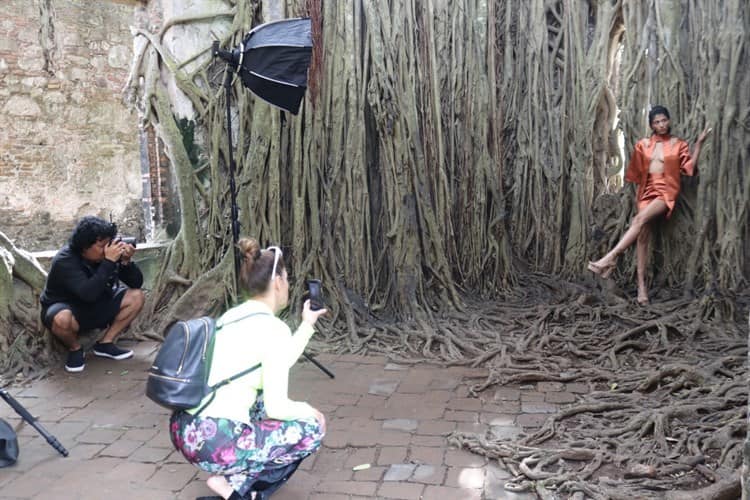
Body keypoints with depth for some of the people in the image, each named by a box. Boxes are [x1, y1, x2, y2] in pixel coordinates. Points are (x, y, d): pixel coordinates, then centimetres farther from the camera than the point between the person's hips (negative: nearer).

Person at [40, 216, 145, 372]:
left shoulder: (108, 253, -13)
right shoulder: (65, 261, -28)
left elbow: (137, 283, -10)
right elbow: (88, 294, -42)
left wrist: (126, 261, -28)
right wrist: (109, 262, -41)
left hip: (97, 307, 5)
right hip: (65, 308, -5)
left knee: (136, 296, -11)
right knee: (62, 319, -40)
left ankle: (105, 343, -1)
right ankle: (75, 348, -6)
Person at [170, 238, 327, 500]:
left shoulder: (232, 316, 13)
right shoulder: (273, 328, -12)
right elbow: (276, 408, -13)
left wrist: (307, 325, 32)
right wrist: (307, 410, 7)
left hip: (184, 431, 8)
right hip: (214, 443, -8)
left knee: (265, 398, 28)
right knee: (312, 428, 9)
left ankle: (234, 476, 16)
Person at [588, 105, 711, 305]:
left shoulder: (678, 144, 6)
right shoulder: (643, 144, 12)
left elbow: (690, 168, -2)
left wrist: (699, 143, -6)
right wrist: (638, 194, 15)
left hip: (666, 191, -3)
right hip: (647, 191, 3)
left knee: (640, 219, -30)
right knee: (643, 235, -10)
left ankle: (611, 258, -36)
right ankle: (641, 285, -11)